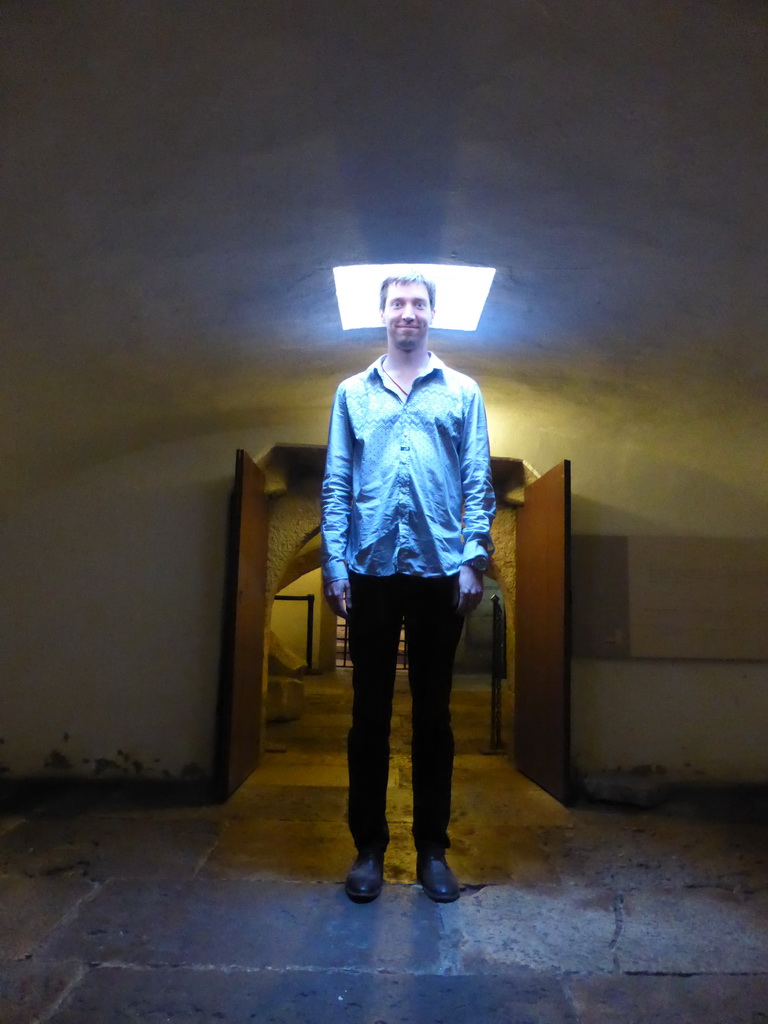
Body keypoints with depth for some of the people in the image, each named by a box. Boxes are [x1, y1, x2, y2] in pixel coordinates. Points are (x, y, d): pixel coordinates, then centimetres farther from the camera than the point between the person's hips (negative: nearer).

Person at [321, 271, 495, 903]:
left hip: (440, 571, 0)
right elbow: (336, 484, 7)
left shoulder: (462, 393, 11)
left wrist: (474, 559, -6)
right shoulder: (353, 393, 13)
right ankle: (369, 847, 19)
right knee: (370, 711, 6)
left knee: (433, 712, 7)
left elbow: (478, 483, 5)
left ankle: (433, 849, 20)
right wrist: (335, 564, -3)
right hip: (372, 569, 1)